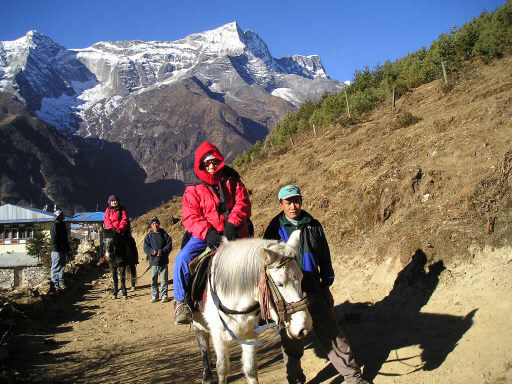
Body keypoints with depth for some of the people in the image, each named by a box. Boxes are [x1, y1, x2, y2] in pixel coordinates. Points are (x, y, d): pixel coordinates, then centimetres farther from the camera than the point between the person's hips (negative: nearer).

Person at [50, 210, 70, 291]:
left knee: (62, 266, 14)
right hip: (57, 251, -9)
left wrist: (67, 248, 19)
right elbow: (53, 239, -17)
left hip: (62, 250, 9)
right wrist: (56, 249, -21)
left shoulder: (62, 224, 17)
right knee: (56, 268, -6)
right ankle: (54, 285, -3)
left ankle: (61, 283, 23)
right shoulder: (55, 225, -11)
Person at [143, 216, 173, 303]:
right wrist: (152, 251, -17)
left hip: (163, 261, -1)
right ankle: (154, 295, 20)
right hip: (153, 261, 1)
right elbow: (146, 248, 2)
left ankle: (164, 295, 13)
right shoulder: (148, 236, 5)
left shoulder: (164, 234, 2)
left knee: (163, 279, 2)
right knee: (153, 280, 7)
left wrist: (162, 251, -15)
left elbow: (169, 245, 0)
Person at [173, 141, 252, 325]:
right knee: (182, 258, -24)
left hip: (234, 235, 1)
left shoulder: (233, 182, 12)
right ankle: (181, 302, -7)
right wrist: (208, 233, -22)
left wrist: (232, 224, -21)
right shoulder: (193, 190, 8)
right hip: (205, 236, -1)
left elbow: (242, 204, -2)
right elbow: (190, 217, -3)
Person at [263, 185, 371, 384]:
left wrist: (326, 286, 11)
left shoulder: (313, 226, 5)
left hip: (314, 293, 2)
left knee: (333, 335, 5)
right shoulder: (275, 229, -1)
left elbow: (325, 258, 12)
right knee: (291, 343, 9)